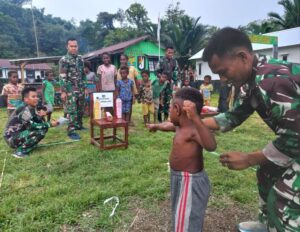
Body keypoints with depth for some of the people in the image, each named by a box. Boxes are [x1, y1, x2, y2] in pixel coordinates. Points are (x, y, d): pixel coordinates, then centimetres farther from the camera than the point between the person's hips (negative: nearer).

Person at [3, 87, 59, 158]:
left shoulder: (32, 108, 3)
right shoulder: (25, 110, -22)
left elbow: (40, 123, 6)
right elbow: (31, 126, -26)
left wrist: (41, 116, -15)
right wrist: (50, 124, -23)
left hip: (20, 134, 9)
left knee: (44, 127, 2)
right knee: (40, 131, -25)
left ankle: (23, 145, 9)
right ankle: (19, 151, -12)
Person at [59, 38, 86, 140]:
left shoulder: (80, 58, 11)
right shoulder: (64, 60, -8)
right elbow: (62, 77, -12)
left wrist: (84, 88, 13)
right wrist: (63, 91, -16)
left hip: (80, 89, 6)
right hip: (70, 89, -6)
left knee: (81, 109, 13)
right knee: (72, 110, -6)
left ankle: (79, 125, 30)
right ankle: (71, 131, -1)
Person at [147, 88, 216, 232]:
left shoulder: (194, 130, -27)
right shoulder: (181, 126, 2)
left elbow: (211, 146, -46)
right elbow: (168, 125, 25)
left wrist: (196, 118, -55)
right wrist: (156, 126, 45)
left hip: (190, 183, -9)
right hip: (182, 180, 9)